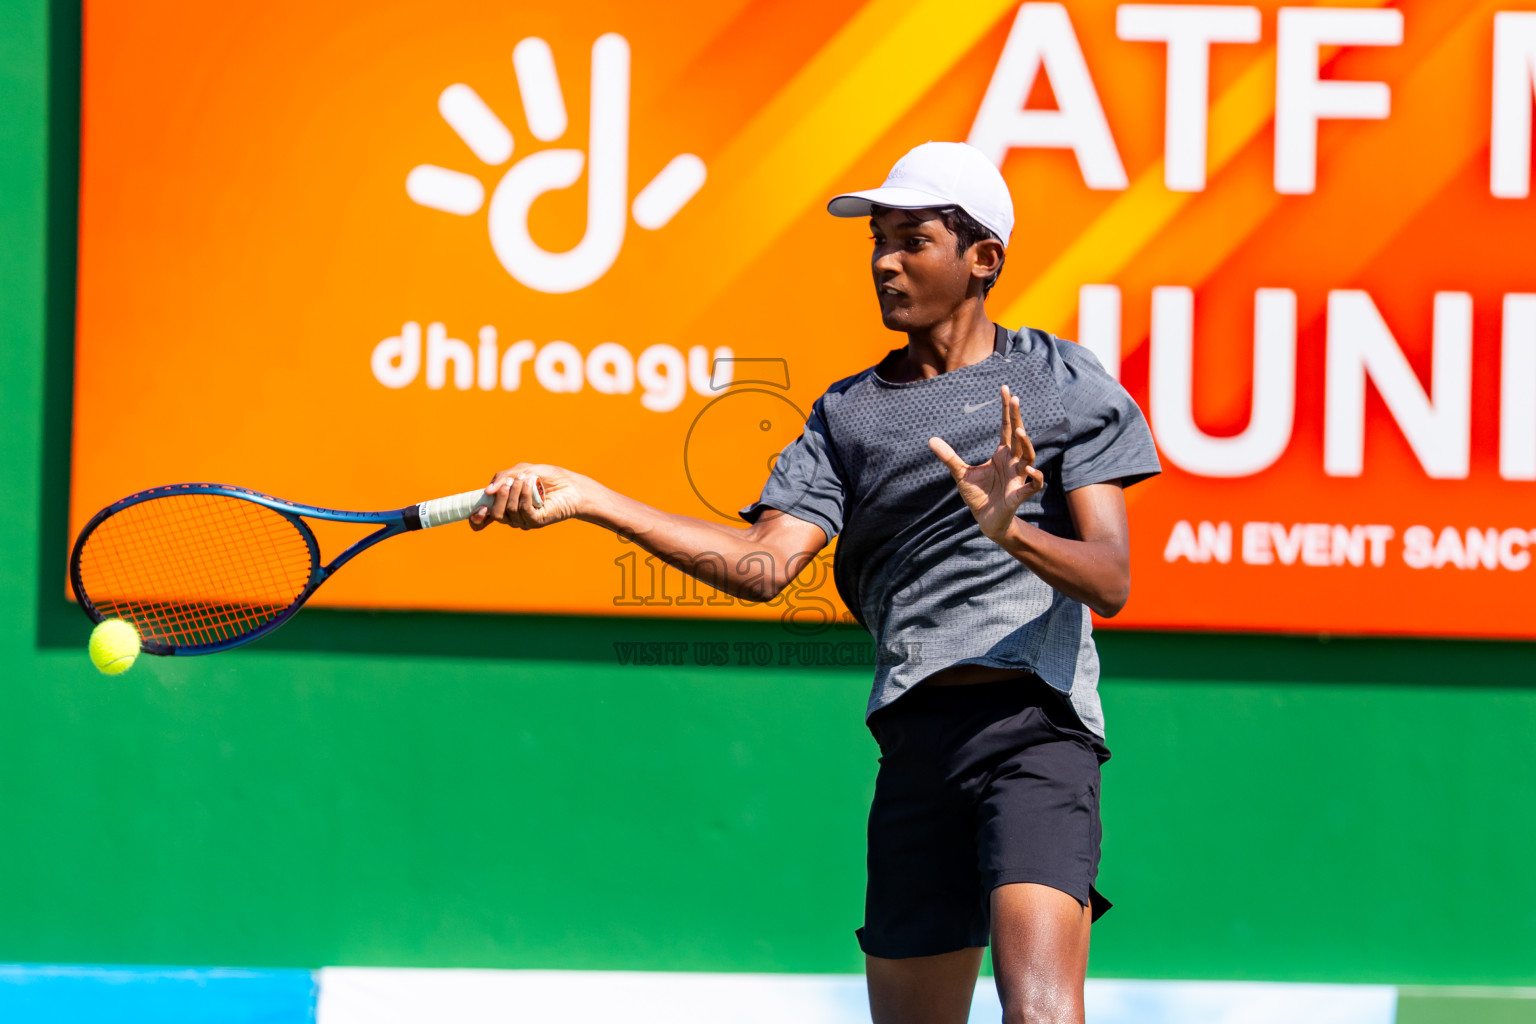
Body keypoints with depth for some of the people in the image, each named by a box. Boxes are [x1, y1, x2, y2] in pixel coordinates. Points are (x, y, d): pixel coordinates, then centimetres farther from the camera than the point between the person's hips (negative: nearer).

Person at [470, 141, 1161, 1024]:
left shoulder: (1061, 383, 7)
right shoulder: (848, 416, 16)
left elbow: (1110, 580, -3)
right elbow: (763, 564, 1)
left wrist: (1011, 531, -24)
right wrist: (587, 499, -8)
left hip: (1035, 726, -4)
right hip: (916, 744, 4)